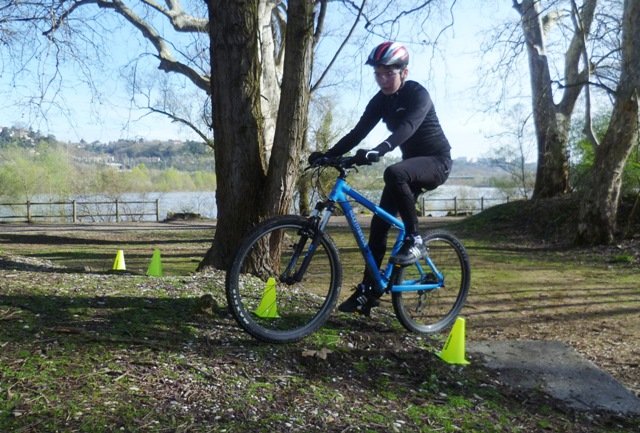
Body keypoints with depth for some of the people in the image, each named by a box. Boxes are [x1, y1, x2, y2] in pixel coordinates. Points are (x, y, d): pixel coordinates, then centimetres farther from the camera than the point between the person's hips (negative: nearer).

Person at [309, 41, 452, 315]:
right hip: (411, 163, 7)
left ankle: (414, 241, -22)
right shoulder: (381, 100, 1)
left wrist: (376, 152, -54)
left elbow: (406, 129, -37)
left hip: (437, 161, -7)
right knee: (379, 223, -4)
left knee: (394, 173, -38)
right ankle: (368, 291, 2)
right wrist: (327, 155, -19)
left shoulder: (418, 95, -18)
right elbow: (358, 132, -6)